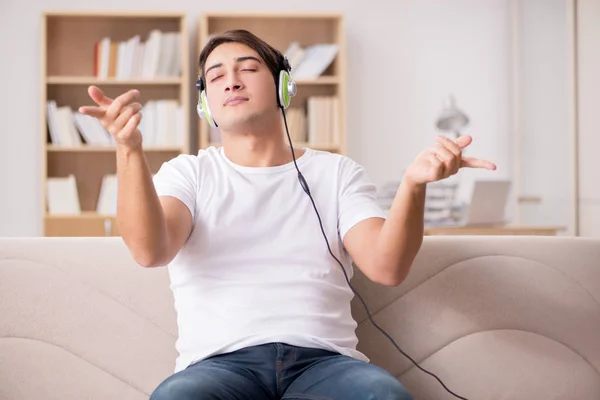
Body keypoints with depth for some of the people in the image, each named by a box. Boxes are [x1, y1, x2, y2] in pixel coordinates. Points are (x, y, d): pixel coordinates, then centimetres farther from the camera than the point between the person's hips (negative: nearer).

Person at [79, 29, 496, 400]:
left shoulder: (337, 173, 16)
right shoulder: (187, 173, 15)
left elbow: (386, 267, -1)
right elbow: (149, 250, -7)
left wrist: (413, 184, -20)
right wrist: (130, 149, -22)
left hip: (323, 357, 1)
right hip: (221, 360, 0)